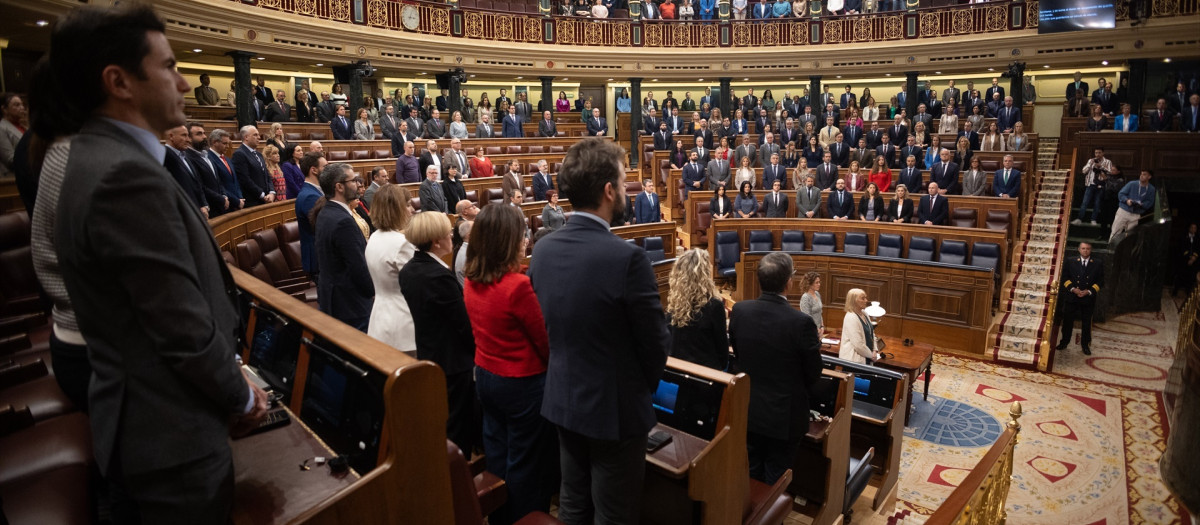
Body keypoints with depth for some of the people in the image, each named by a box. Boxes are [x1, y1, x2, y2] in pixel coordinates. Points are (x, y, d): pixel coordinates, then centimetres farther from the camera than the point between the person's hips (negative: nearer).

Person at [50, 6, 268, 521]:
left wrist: (228, 383, 9)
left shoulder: (97, 158, 6)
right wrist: (243, 398, -8)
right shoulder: (128, 175, -25)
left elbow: (168, 297, 7)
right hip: (173, 438, -9)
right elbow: (186, 332, -25)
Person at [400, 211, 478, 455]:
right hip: (453, 361, -9)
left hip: (427, 355, 9)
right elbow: (465, 323, -21)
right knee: (457, 428, 7)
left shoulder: (408, 270, 1)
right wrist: (477, 352, -6)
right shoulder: (440, 276, -27)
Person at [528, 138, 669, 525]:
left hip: (562, 399, 7)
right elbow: (655, 342, -15)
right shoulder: (627, 258, -26)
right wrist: (646, 386, 5)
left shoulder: (543, 250, -5)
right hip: (615, 408, -6)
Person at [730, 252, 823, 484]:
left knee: (750, 476, 22)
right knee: (775, 482, 15)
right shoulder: (801, 322, -25)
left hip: (748, 411, 4)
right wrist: (815, 343, 7)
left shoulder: (739, 310, -12)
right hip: (784, 416, -4)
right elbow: (813, 374, -12)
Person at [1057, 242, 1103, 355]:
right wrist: (1073, 289, -11)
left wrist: (1089, 291, -11)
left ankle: (1085, 345, 18)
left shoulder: (1098, 264, 4)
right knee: (1068, 320, 6)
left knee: (1086, 323, 8)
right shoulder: (1070, 261, 4)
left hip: (1088, 298, 0)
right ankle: (1064, 342, 17)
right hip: (1071, 296, 0)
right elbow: (1064, 278, 2)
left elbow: (1100, 282, 3)